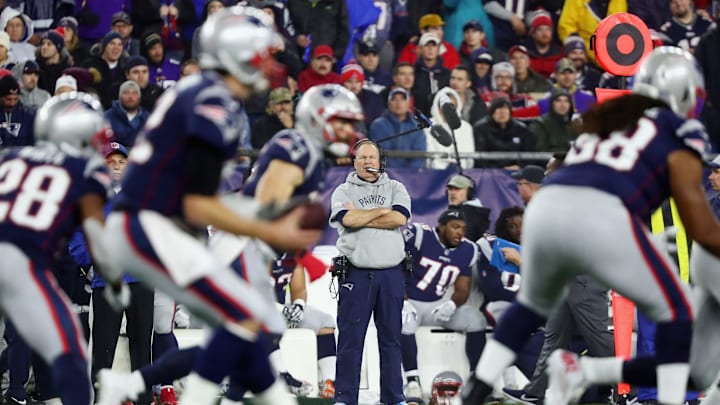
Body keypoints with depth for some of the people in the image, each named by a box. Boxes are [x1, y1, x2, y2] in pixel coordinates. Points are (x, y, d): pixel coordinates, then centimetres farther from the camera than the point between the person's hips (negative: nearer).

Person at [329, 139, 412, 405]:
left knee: (391, 337, 5)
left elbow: (400, 219, -7)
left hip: (391, 273, 2)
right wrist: (382, 210, -3)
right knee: (350, 338, -3)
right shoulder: (344, 191, 8)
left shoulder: (395, 188, 12)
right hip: (356, 272, -2)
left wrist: (361, 217, -6)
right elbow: (348, 219, -12)